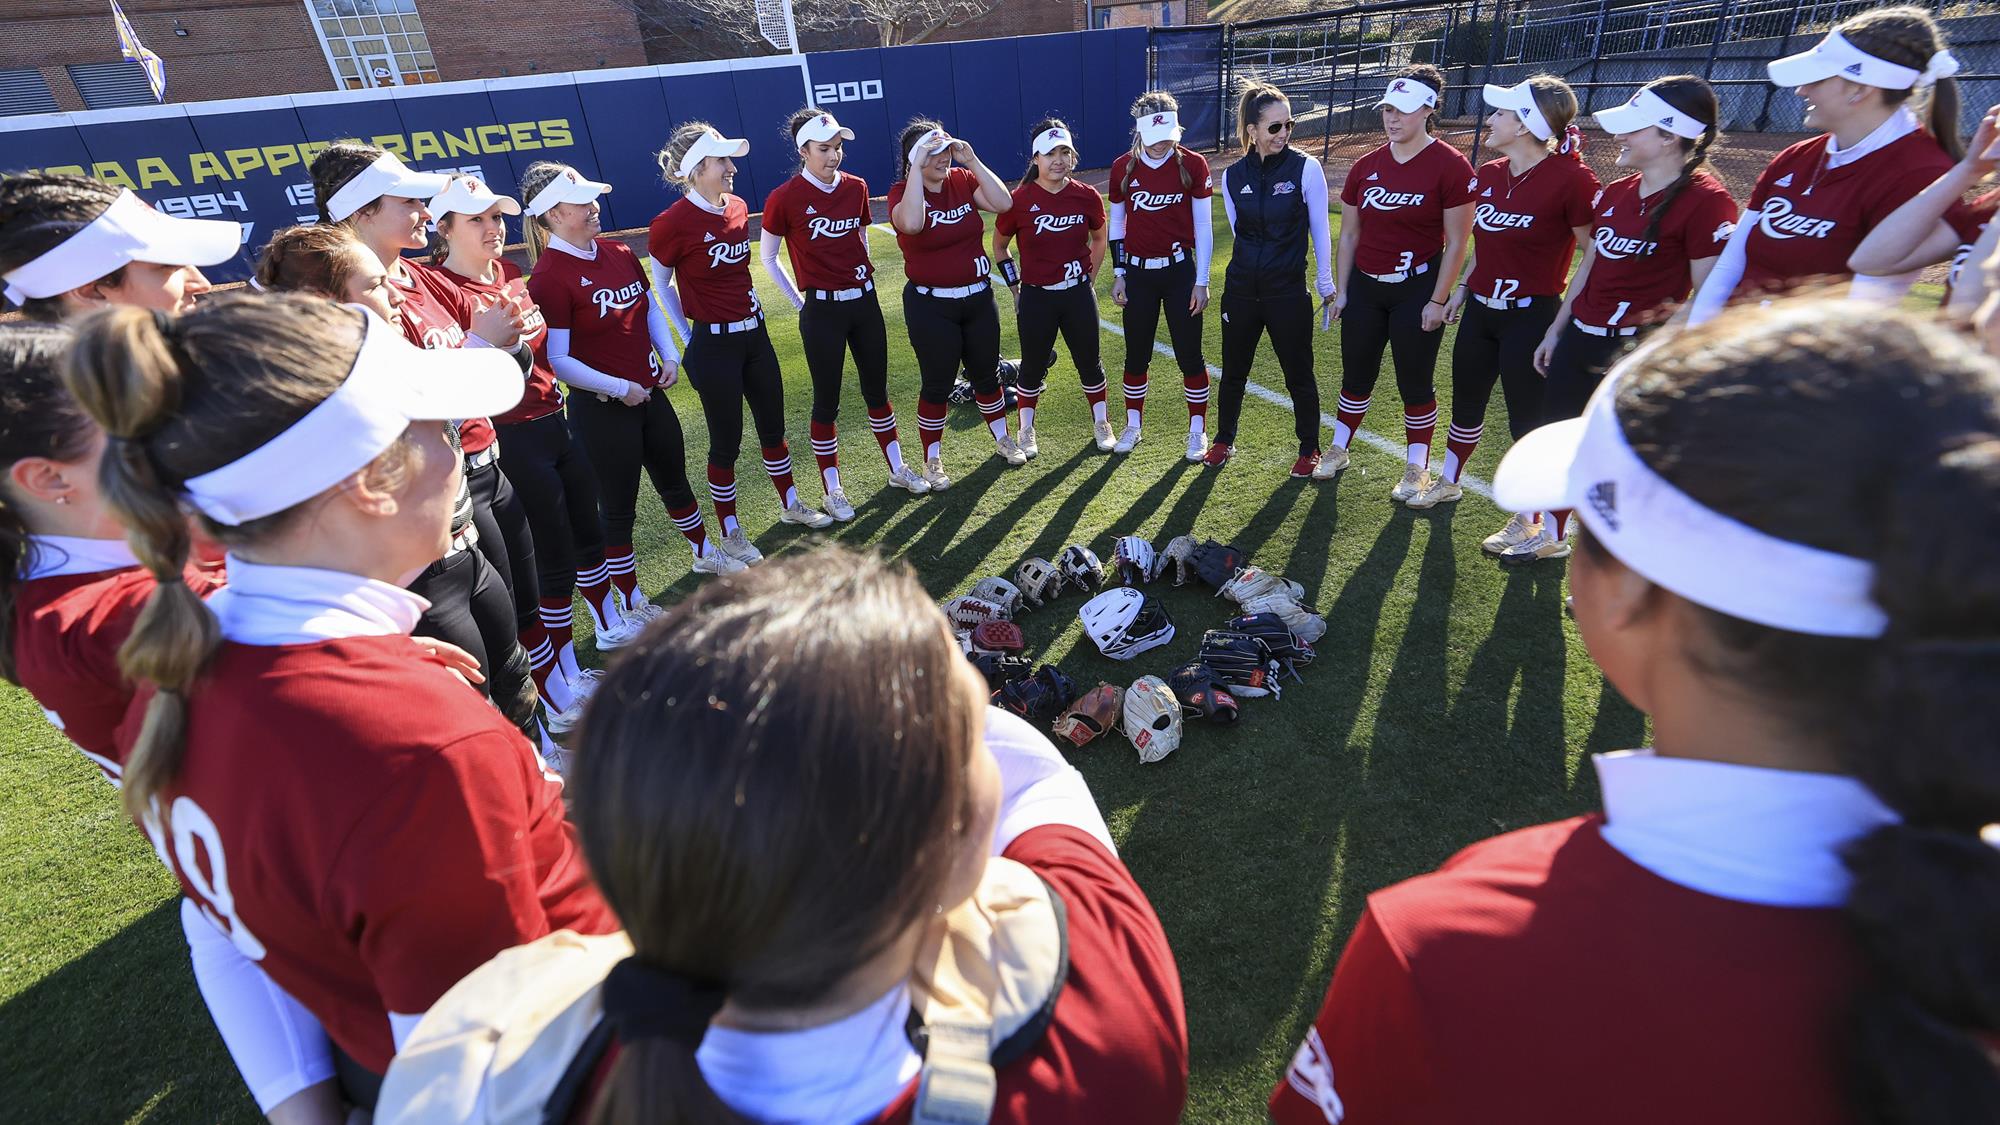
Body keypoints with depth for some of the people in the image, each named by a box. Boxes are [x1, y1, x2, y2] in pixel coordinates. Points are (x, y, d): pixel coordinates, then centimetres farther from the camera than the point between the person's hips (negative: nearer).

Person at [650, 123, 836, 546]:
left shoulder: (739, 208, 4)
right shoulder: (671, 224, -16)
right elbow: (660, 286, -3)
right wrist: (689, 337, 0)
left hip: (755, 334, 7)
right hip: (713, 345, -6)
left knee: (773, 427, 17)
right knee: (726, 443, 4)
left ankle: (790, 505, 36)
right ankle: (730, 534, 21)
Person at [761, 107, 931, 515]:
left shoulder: (856, 187, 3)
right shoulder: (784, 198, -11)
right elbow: (767, 257, -1)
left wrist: (865, 279, 12)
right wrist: (800, 301, 0)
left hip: (864, 302, 5)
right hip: (822, 311, -4)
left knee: (877, 389, 15)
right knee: (827, 401, 5)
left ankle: (898, 469, 30)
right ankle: (833, 490, 17)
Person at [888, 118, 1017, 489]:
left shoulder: (963, 180, 1)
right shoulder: (902, 191, -10)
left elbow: (1003, 202, -15)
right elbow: (912, 223, -34)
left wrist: (972, 160, -17)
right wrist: (917, 169, -28)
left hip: (979, 297, 4)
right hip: (931, 305, -4)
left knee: (986, 374, 17)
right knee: (937, 385, 4)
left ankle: (1003, 438, 38)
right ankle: (932, 461, 21)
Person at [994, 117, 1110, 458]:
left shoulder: (1087, 196, -5)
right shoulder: (1018, 200, -11)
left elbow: (1099, 239, 14)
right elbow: (999, 247, 4)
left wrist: (1089, 280, 11)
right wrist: (1016, 288, 4)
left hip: (1078, 295, 2)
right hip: (1036, 298, -2)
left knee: (1089, 362, 12)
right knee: (1033, 367, 10)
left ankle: (1101, 423, 32)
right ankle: (1026, 430, 29)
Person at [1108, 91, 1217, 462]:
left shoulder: (1192, 164, -6)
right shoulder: (1123, 167, -1)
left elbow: (1203, 225, -3)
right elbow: (1116, 224, 8)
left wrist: (1201, 281, -5)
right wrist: (1118, 274, 4)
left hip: (1179, 271, -2)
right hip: (1137, 273, 2)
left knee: (1189, 356, 3)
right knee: (1136, 355, 10)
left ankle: (1198, 430, 17)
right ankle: (1133, 426, 26)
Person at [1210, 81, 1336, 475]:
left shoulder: (1306, 168, -8)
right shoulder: (1233, 175, 1)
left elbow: (1320, 231, -2)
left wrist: (1326, 283, 0)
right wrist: (1251, 266, 15)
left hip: (1287, 291, -3)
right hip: (1240, 290, 3)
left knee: (1299, 375, 6)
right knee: (1233, 371, 13)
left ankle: (1309, 450, 21)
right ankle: (1224, 440, 32)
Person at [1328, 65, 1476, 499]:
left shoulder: (1449, 166, -10)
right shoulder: (1365, 167, 4)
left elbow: (1457, 241, -10)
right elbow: (1349, 234, 10)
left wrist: (1438, 301, -13)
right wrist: (1341, 292, 8)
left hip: (1416, 289, -4)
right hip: (1364, 286, 4)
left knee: (1415, 384, 5)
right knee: (1356, 377, 14)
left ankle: (1417, 470, 19)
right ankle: (1339, 449, 32)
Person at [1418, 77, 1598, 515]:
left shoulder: (1571, 179, -17)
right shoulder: (1487, 175, 5)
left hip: (1531, 318, -7)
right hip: (1480, 310, 7)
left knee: (1527, 421, 3)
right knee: (1466, 404, 20)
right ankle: (1448, 483, 41)